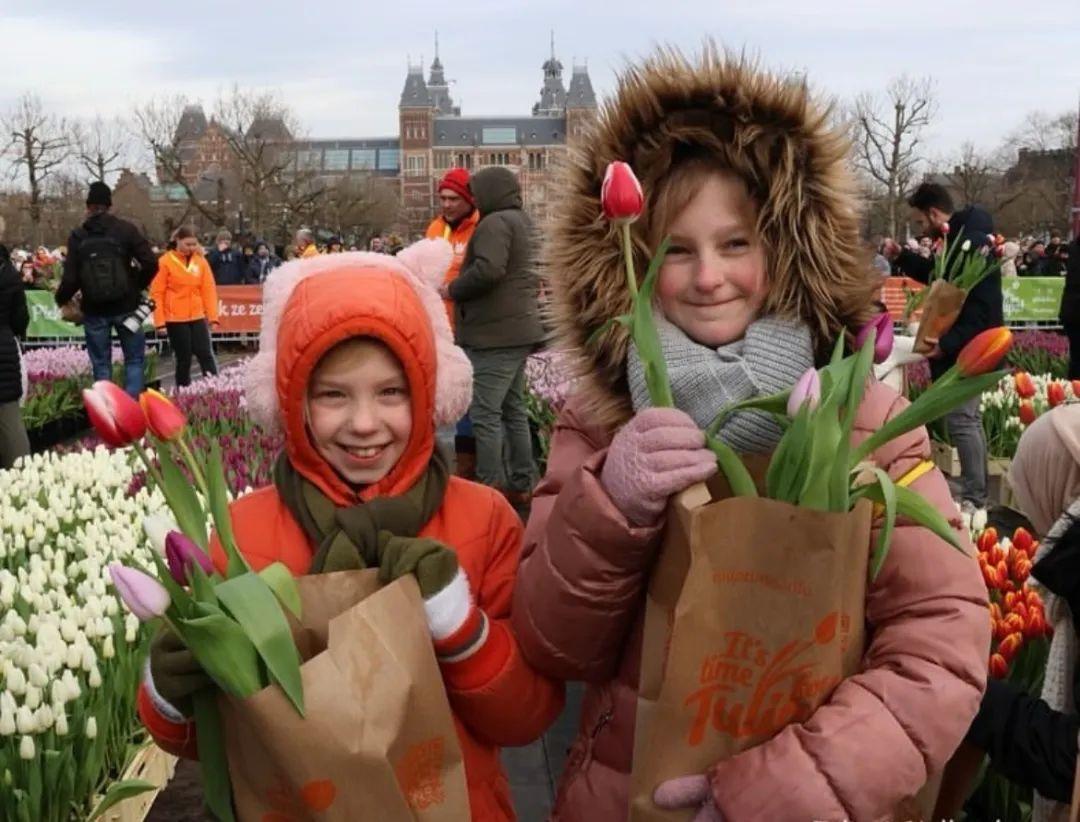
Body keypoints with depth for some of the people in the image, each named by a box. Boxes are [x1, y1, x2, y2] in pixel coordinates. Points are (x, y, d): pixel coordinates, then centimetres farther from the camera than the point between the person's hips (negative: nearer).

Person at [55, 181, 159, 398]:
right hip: (125, 307, -1)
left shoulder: (77, 237, -1)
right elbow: (151, 264, -11)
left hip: (94, 311, 1)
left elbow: (71, 278, -5)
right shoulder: (125, 230, -3)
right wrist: (138, 286, 7)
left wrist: (60, 299, 15)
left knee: (101, 364, 10)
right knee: (134, 359, 8)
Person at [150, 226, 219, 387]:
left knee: (206, 355, -2)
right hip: (175, 319, -2)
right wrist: (160, 321, -8)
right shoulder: (166, 262, -4)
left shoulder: (201, 261, 6)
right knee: (183, 358, 4)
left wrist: (213, 316, 0)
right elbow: (157, 293, -3)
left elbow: (209, 289, 7)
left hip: (198, 316, 3)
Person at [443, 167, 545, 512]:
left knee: (485, 413, -7)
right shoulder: (521, 221, 19)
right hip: (517, 328, 11)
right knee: (514, 409, 14)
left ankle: (491, 488, -4)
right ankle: (521, 484, 19)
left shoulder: (495, 223, -12)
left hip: (495, 333, -11)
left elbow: (488, 270, -26)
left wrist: (452, 289, -11)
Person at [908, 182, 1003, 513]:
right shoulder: (961, 238, 13)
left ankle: (974, 498, -2)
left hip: (969, 348, -11)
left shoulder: (972, 242, -20)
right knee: (968, 418, 15)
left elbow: (981, 307, -26)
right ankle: (975, 491, 24)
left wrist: (947, 344, -30)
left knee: (961, 419, -8)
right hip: (964, 347, 11)